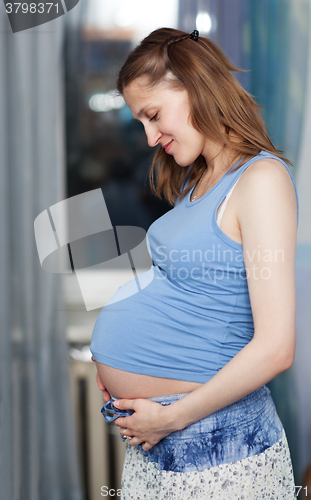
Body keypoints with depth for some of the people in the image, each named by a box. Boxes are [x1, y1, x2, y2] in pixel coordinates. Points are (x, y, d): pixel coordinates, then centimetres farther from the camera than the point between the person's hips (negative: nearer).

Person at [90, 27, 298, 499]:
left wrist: (172, 417, -15)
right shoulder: (198, 181, 12)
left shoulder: (262, 180, -15)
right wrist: (118, 367, 3)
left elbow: (275, 348, -22)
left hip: (213, 441, -8)